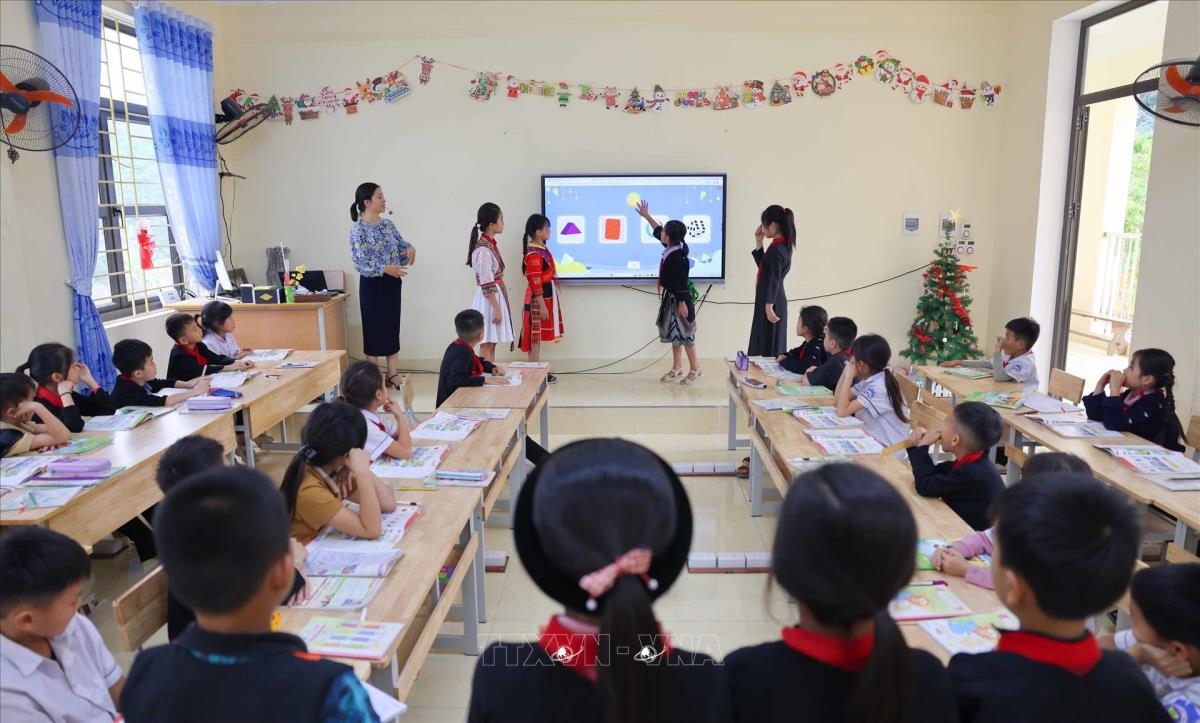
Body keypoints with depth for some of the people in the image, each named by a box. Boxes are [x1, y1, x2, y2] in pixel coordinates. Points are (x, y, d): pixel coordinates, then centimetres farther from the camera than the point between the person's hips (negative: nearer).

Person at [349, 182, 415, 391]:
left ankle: (393, 376, 18)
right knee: (373, 330, 2)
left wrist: (411, 248, -12)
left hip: (392, 284, 7)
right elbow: (359, 263, -18)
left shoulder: (388, 224, 7)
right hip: (372, 285, -6)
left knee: (393, 328, 10)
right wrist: (385, 268, -30)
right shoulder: (358, 229, -13)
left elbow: (402, 245, 12)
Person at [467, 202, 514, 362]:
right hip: (489, 299, -9)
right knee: (486, 344, -3)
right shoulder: (483, 249, -20)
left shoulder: (491, 244, 9)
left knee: (492, 344, 13)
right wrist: (497, 309, -20)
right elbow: (487, 285, -21)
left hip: (496, 296, 9)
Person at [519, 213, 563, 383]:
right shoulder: (534, 253, -20)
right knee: (535, 335, -3)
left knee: (539, 335, 13)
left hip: (547, 296, 10)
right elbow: (535, 282, -22)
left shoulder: (541, 248, 11)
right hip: (539, 298, -10)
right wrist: (542, 305, -22)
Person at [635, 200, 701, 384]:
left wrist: (682, 303, -22)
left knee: (684, 334, 0)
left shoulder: (676, 257, -25)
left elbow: (682, 283, -24)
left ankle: (696, 369, 11)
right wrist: (646, 215, 26)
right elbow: (657, 230, 19)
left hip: (679, 299, -10)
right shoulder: (672, 248, 3)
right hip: (671, 298, 10)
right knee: (675, 334, 15)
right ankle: (676, 368, 24)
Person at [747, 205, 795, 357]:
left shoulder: (776, 250, -18)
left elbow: (773, 279, -21)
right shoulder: (782, 246, 11)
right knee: (773, 344, 12)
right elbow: (764, 267, 21)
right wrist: (758, 243, 15)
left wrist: (768, 306, -22)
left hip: (770, 302, -10)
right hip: (776, 300, 10)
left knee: (766, 347, -5)